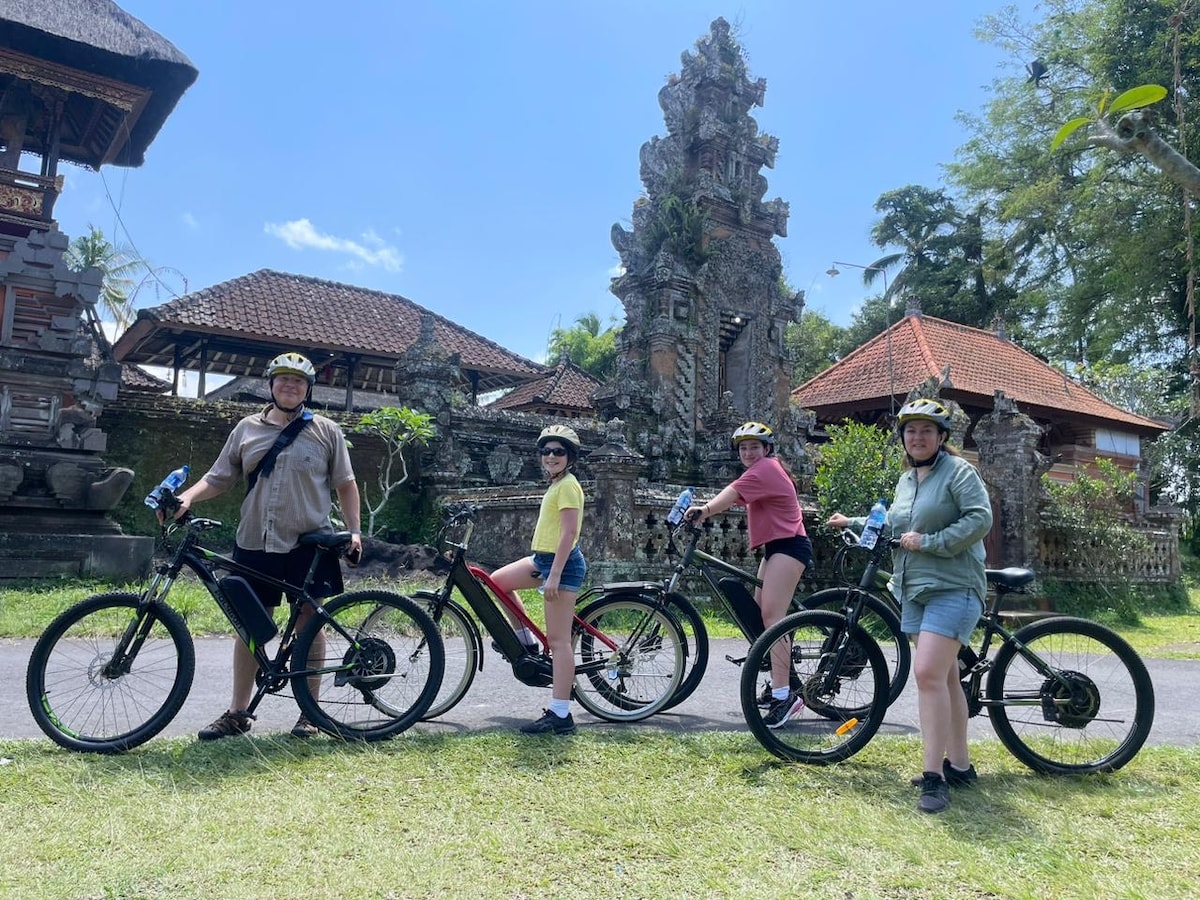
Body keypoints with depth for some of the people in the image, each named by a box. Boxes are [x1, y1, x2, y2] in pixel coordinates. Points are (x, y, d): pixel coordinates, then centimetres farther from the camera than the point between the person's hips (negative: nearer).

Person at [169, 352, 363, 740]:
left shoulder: (327, 431, 3)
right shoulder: (247, 429, 8)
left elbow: (345, 485, 5)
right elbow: (218, 478, 9)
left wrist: (355, 530, -1)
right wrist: (186, 497, -8)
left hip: (310, 545, -2)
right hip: (255, 544, 2)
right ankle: (237, 713, 21)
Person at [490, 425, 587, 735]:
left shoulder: (567, 485, -14)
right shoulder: (557, 484, 15)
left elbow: (569, 533, -21)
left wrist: (554, 575, -24)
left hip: (562, 564, -10)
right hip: (544, 558, 10)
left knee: (558, 640, -8)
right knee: (498, 580, 16)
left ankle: (560, 715, -4)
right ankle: (525, 641, 24)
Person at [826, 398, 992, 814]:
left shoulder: (958, 471, -7)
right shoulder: (906, 480, 17)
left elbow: (980, 518, -18)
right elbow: (893, 527, 28)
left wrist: (929, 542, -19)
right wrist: (852, 523, 26)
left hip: (952, 589, -8)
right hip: (915, 591, 8)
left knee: (928, 674, -18)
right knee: (943, 677, 14)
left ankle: (934, 776, -12)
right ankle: (959, 764, 24)